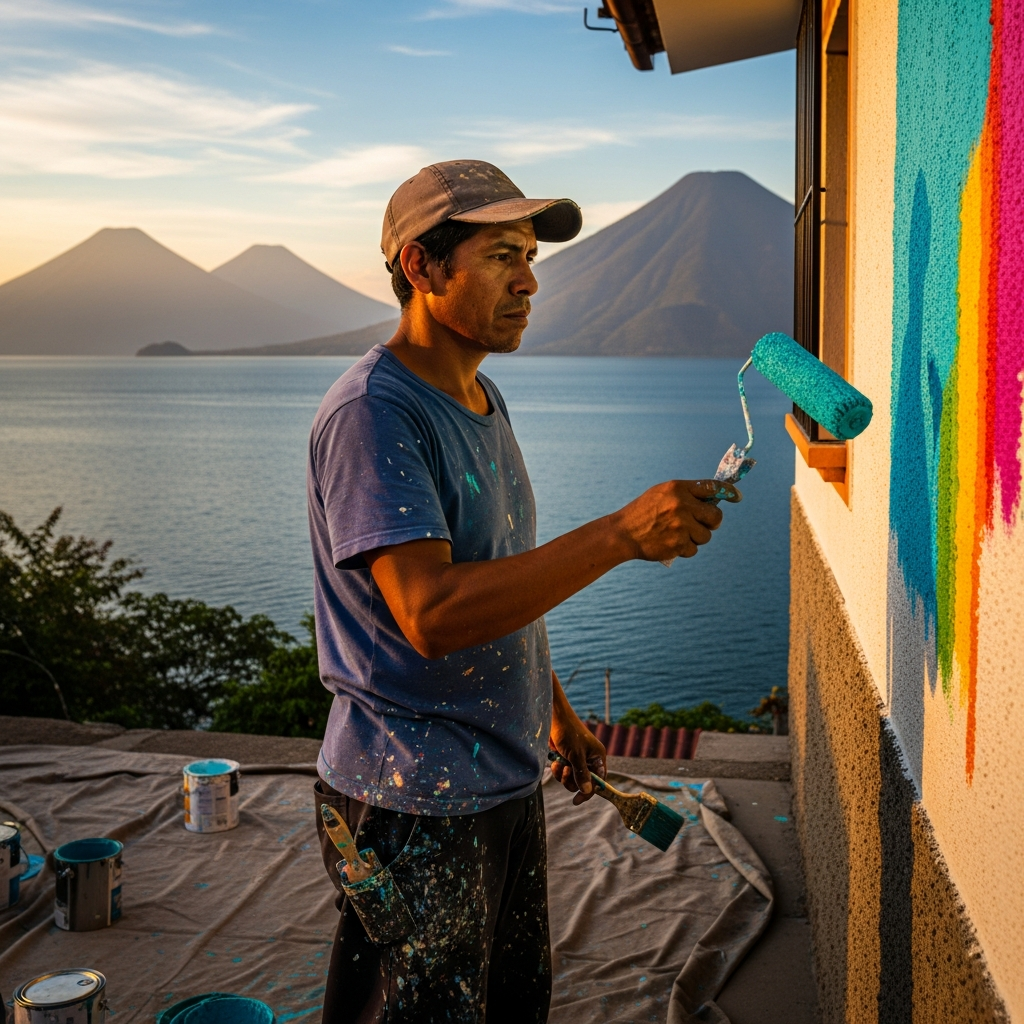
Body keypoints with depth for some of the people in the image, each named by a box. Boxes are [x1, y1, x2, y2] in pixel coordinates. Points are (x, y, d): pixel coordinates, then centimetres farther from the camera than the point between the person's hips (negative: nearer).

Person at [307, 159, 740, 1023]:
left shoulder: (481, 398, 10)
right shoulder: (371, 414, -20)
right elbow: (431, 613, -32)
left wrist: (556, 710, 21)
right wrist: (621, 534, -35)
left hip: (507, 779, 9)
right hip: (414, 802, -9)